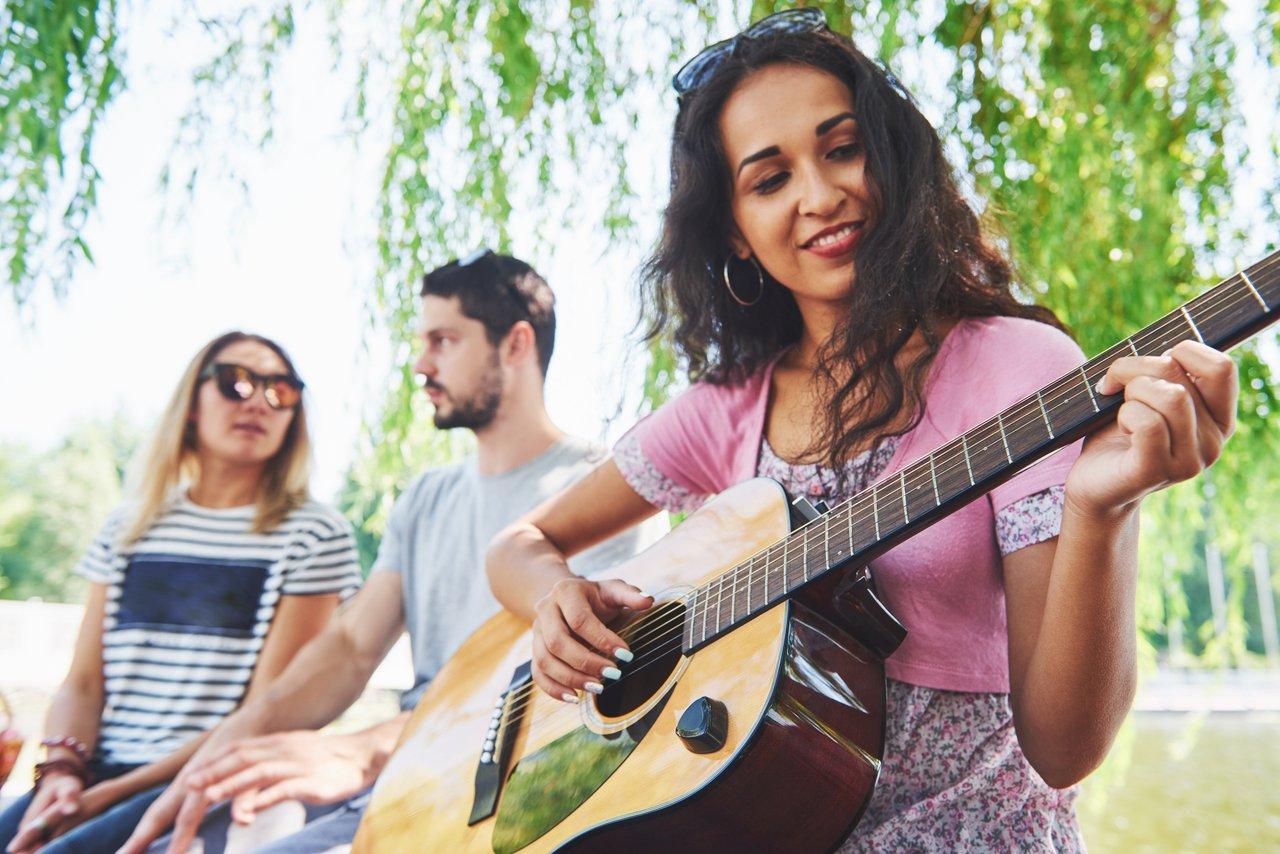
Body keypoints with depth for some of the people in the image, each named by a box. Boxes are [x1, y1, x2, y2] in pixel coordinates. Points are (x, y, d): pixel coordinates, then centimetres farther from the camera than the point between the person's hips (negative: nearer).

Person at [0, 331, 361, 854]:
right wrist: (62, 770, -9)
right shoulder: (127, 530, 14)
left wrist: (107, 795, -11)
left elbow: (264, 715, -7)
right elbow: (83, 684, 12)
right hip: (100, 771, 5)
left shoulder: (315, 535, -2)